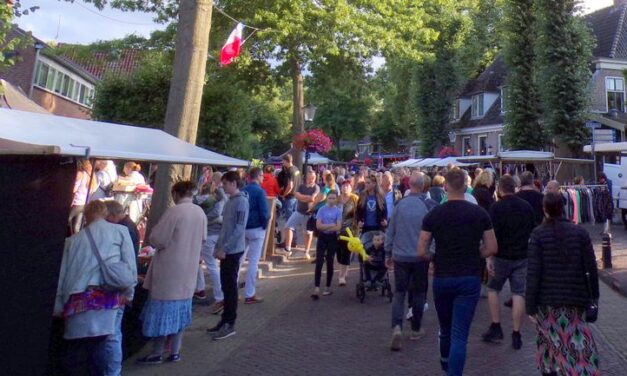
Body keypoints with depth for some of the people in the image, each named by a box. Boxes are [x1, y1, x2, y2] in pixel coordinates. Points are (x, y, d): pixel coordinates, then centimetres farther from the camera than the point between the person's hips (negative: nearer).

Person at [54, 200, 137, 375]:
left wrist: (59, 306, 20)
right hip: (109, 295, -4)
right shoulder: (120, 231, 11)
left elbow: (63, 272, 18)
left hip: (79, 298, 4)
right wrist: (128, 293, 7)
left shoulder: (74, 239, 21)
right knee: (111, 338, -2)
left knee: (86, 340, 13)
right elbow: (130, 263, 3)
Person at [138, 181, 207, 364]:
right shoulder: (200, 212, 3)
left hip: (169, 268, -6)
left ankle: (157, 354, 14)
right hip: (188, 268, 7)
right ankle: (175, 352, 22)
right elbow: (203, 238, 15)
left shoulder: (173, 211, -18)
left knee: (164, 308, 4)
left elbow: (156, 239, -15)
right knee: (179, 308, 15)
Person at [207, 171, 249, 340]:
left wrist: (224, 248, -19)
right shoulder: (230, 201, 12)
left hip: (233, 250, -8)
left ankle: (230, 324, 10)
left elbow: (239, 228, -20)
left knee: (230, 286, 0)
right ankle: (225, 319, 25)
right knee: (225, 285, 14)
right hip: (226, 250, 8)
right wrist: (218, 246, 15)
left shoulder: (241, 201, -15)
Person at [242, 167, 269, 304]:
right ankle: (249, 295, 5)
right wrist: (264, 225, -4)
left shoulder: (242, 190, 7)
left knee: (238, 259, 18)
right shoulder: (260, 191, -13)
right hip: (256, 229, -6)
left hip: (242, 228, 6)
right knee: (254, 261, 0)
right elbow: (265, 212, -19)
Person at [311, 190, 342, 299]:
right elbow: (318, 225, -9)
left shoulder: (338, 211, -2)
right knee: (319, 262, -8)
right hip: (322, 237, 0)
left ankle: (328, 287, 21)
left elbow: (338, 227, -11)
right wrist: (331, 225, -14)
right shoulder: (322, 210, -1)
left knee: (330, 263, 9)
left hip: (332, 238, 0)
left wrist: (325, 227, -12)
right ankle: (316, 288, -10)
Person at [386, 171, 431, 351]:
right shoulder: (427, 206, -9)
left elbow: (390, 232, 0)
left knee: (399, 292, 8)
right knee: (418, 293, 14)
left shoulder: (399, 205, -5)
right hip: (420, 257, -1)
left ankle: (397, 327, -11)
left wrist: (388, 254, 10)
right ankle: (416, 329, 25)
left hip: (400, 256, 1)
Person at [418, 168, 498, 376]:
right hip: (470, 279, -1)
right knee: (460, 334, 1)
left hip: (442, 278, 1)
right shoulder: (480, 213, -3)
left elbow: (421, 252, -6)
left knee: (445, 329, 21)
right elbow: (492, 248, 2)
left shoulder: (433, 214, -6)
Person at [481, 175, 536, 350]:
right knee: (519, 294, 5)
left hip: (502, 256, -4)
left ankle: (496, 328, 13)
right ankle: (516, 336, 8)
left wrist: (489, 258, -11)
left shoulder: (496, 207, -10)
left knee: (493, 289, 14)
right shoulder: (527, 206, 6)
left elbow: (491, 235, -14)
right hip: (522, 257, 4)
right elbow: (533, 231, 14)